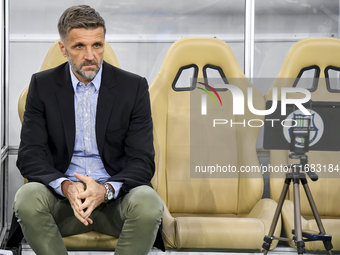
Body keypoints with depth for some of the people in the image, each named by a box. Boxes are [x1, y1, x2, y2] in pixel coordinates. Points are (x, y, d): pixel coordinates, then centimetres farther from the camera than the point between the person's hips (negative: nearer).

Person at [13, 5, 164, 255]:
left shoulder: (134, 87, 0)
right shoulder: (42, 85, 2)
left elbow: (143, 161, -3)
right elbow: (30, 156, -3)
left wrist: (106, 190, -24)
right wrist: (66, 186, -23)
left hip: (115, 196, 0)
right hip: (62, 197, 1)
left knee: (148, 203, -33)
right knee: (27, 198, -31)